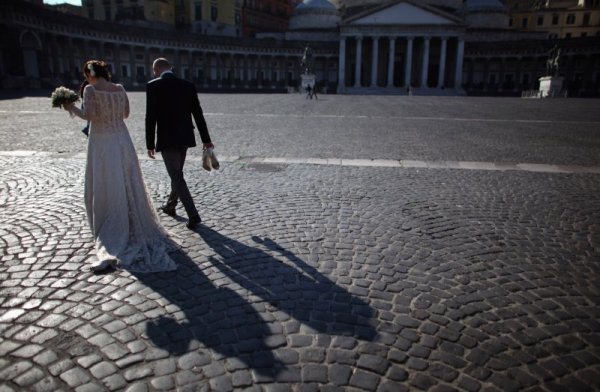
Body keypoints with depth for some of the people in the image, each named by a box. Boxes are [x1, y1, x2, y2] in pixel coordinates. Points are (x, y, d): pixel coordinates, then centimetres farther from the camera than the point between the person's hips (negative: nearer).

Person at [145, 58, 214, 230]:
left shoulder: (153, 86, -9)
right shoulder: (188, 85, 3)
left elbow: (151, 118, -12)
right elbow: (198, 114, 3)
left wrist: (150, 145, -5)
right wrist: (206, 139, 8)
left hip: (166, 140, -5)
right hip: (184, 138, 6)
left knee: (177, 178, -2)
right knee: (176, 174, 22)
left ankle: (193, 215, -9)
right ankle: (170, 205, 39)